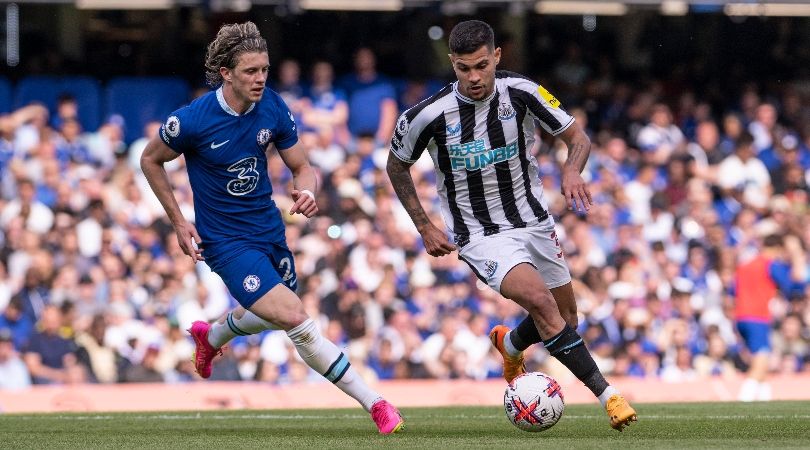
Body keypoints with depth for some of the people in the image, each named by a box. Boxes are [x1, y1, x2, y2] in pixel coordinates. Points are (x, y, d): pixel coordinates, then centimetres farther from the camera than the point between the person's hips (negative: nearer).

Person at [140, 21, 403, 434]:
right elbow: (150, 159, -2)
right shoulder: (192, 120, -21)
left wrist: (307, 192, -22)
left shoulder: (273, 109, -9)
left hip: (270, 232, 6)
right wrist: (179, 221, -5)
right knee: (297, 322, -20)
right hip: (226, 242, -6)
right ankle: (374, 404, -13)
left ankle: (211, 335, 62)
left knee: (267, 316, 28)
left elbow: (301, 168, 2)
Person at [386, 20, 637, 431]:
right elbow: (397, 166, 3)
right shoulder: (429, 115, -17)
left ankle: (510, 343, 47)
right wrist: (425, 228, 0)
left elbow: (577, 138, -2)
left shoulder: (522, 93, -13)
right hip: (480, 236, -4)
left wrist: (572, 170, -24)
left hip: (533, 222, 4)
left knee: (565, 317, 12)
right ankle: (607, 395, -23)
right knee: (539, 300, -26)